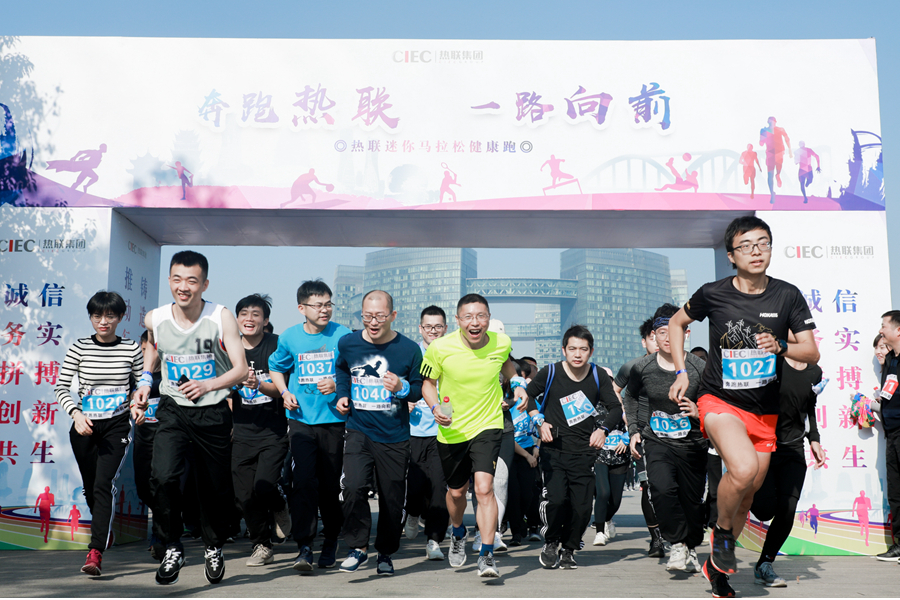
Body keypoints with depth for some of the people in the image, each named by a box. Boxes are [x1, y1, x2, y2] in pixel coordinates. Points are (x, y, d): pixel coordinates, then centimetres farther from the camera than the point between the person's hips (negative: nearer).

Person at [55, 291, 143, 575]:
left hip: (117, 426, -2)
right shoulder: (79, 348, -1)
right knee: (90, 487, 13)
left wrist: (137, 410, -5)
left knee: (105, 484, -17)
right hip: (84, 426, 2)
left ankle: (95, 553, -20)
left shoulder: (131, 349, -1)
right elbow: (61, 388, -2)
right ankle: (105, 532, 41)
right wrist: (76, 414, -17)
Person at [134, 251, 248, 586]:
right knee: (162, 476, -23)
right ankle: (172, 548, -1)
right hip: (172, 410, 1)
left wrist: (208, 385, -25)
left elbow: (241, 370, -10)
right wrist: (146, 379, 8)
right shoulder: (155, 319, -5)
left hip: (214, 414, -1)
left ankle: (214, 547, 37)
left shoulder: (221, 318, -12)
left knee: (216, 488, 10)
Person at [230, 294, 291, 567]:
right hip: (243, 434, 4)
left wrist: (259, 385, -24)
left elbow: (283, 389, -8)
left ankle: (280, 508, 19)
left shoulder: (276, 345, -3)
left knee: (264, 488, -16)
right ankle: (262, 546, 22)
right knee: (245, 495, 3)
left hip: (274, 432, -4)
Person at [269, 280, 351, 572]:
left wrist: (338, 385, -16)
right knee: (303, 482, -10)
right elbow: (276, 367, 21)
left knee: (331, 485, 7)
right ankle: (304, 547, -5)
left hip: (334, 419, -1)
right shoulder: (289, 338, 4)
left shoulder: (343, 336, -3)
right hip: (301, 419, 1)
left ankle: (331, 542, 26)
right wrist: (285, 392, 5)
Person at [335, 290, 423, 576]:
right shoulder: (347, 343, 0)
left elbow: (420, 388, 4)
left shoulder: (409, 349, -6)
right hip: (358, 431, 1)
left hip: (395, 437, 0)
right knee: (353, 488, -18)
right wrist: (343, 394, 10)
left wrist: (402, 388, -16)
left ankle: (385, 553, 27)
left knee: (392, 499, 7)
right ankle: (358, 547, 0)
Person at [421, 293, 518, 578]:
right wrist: (435, 408, -17)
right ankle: (458, 533, 49)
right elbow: (428, 383, -1)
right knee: (456, 492, 18)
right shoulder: (440, 348, -17)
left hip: (488, 426, -1)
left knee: (484, 488, -19)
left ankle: (486, 555, -8)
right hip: (451, 430, 1)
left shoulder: (502, 342, -10)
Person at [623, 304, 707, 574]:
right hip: (657, 442, 0)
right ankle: (678, 544, -7)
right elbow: (630, 397, 16)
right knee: (662, 489, -25)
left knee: (692, 500, 9)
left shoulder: (699, 368, -10)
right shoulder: (642, 368, -4)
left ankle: (692, 548, 36)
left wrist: (700, 412, -20)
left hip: (692, 444, 0)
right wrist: (634, 430, 9)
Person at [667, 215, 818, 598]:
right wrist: (680, 371, 2)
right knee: (743, 469, -30)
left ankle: (716, 568, 32)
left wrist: (780, 346, -22)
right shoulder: (712, 294, -7)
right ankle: (722, 532, 0)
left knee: (747, 495, 10)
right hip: (719, 400, -3)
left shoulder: (787, 296, -3)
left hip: (764, 411, 4)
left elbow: (812, 353, -1)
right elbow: (676, 323, 11)